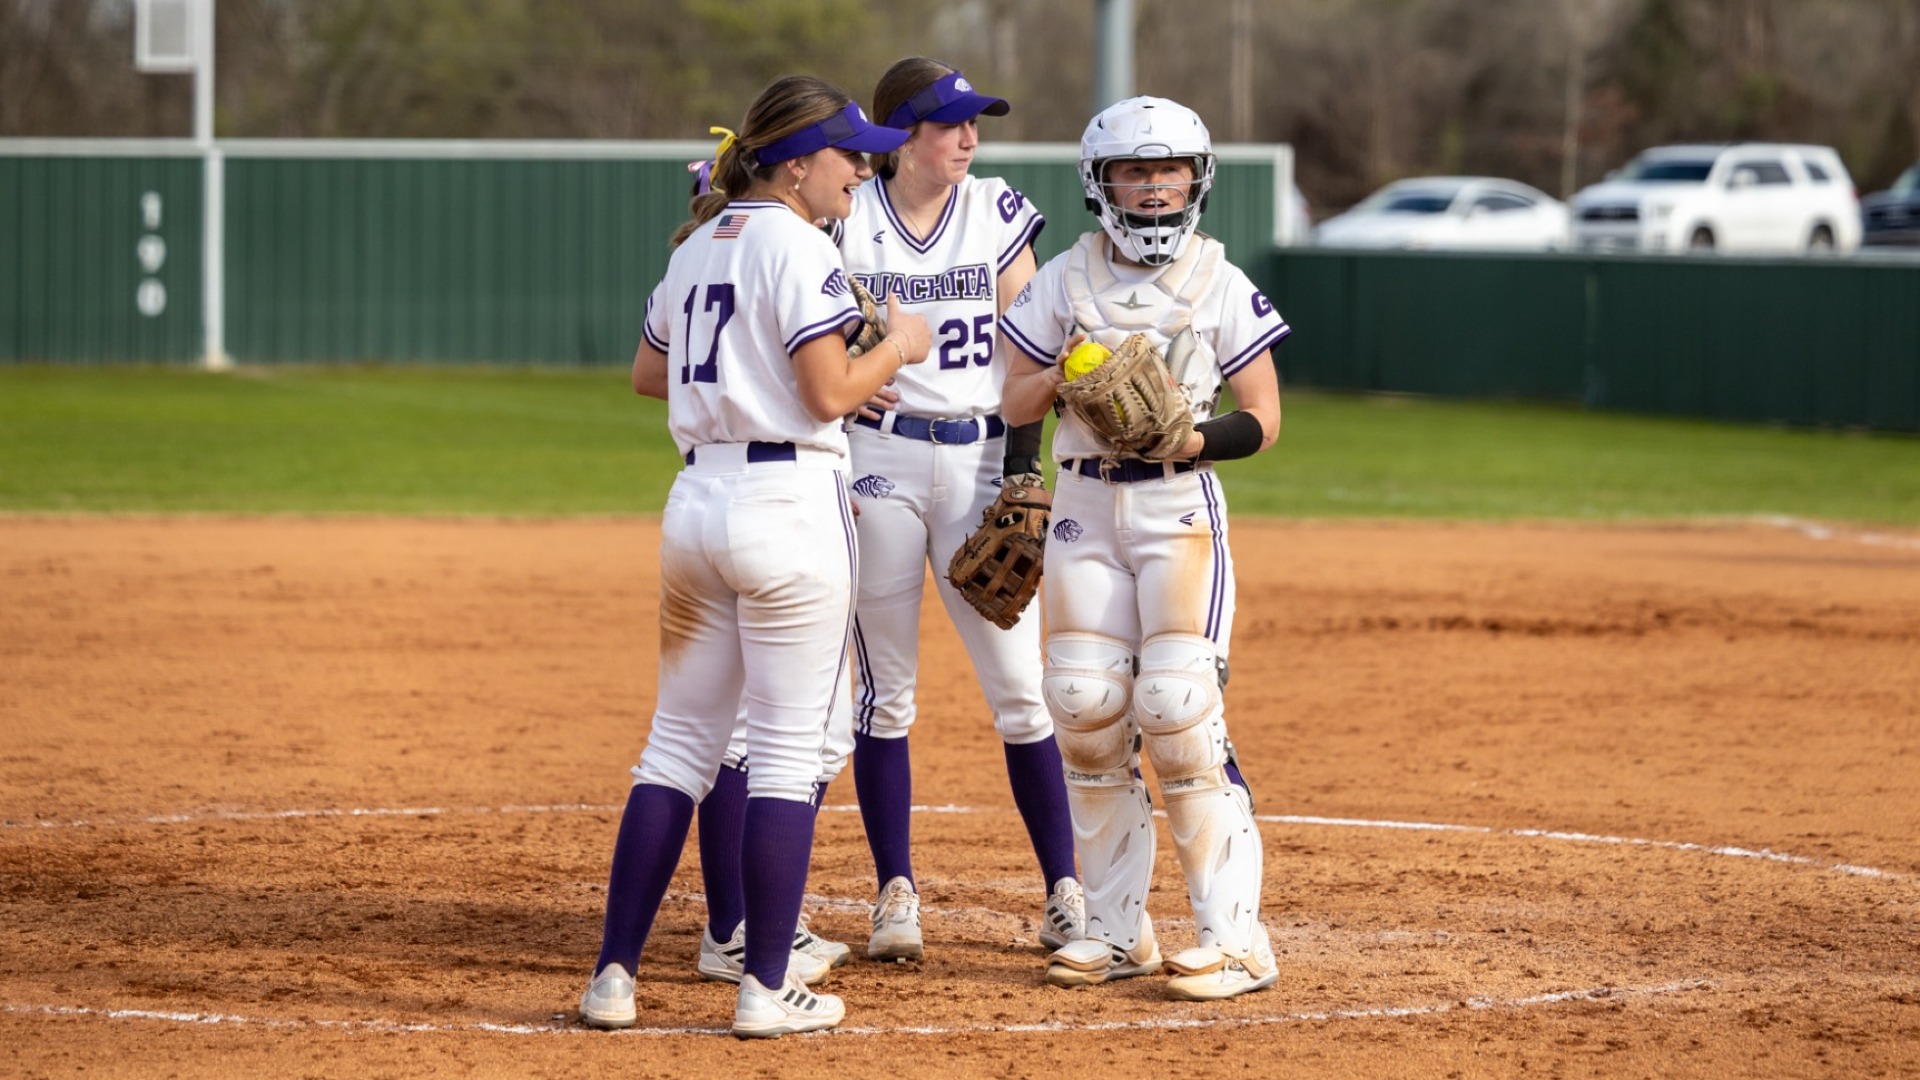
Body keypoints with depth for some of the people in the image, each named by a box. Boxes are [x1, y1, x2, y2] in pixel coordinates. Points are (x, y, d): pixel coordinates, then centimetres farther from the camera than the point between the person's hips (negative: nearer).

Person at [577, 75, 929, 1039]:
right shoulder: (797, 246, -11)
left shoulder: (699, 245, 14)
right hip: (788, 499, -8)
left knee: (679, 743, 11)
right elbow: (830, 395, -15)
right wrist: (897, 347, 2)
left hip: (696, 495, 8)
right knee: (787, 749, -1)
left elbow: (649, 372, 24)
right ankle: (766, 989, 0)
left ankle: (614, 973, 8)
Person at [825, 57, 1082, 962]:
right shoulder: (847, 223, -1)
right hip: (877, 459, -1)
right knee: (883, 685, 2)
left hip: (981, 456, 1)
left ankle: (1063, 888, 6)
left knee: (1017, 684, -1)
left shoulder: (998, 214, 4)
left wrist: (1024, 468, -3)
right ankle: (895, 891, 9)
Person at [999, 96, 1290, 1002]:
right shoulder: (1066, 280, 8)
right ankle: (1117, 928, 11)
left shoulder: (1220, 283, 1)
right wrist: (1066, 369, -13)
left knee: (1177, 708, -14)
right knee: (1085, 708, -1)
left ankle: (1233, 934, -13)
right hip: (1084, 505, 3)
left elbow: (1262, 419, -1)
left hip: (1180, 504, -3)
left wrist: (1192, 441, -19)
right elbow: (1012, 406, 7)